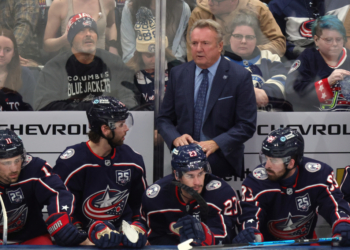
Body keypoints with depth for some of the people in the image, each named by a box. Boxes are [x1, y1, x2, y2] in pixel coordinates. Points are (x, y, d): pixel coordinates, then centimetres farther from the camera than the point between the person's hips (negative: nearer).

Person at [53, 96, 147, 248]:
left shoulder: (133, 161, 7)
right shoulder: (70, 163, -10)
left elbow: (141, 205, 17)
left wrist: (138, 228, -3)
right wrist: (93, 230, -20)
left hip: (121, 234, 4)